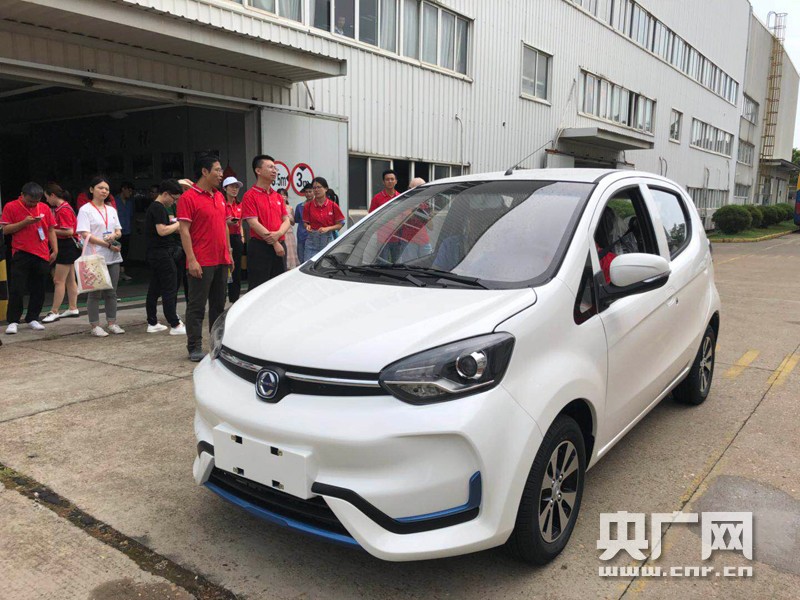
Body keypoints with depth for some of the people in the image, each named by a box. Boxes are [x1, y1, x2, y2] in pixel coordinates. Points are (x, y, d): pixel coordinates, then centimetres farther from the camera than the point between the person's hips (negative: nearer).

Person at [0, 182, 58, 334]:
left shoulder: (44, 208, 9)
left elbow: (51, 230, 12)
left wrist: (55, 250, 5)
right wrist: (24, 222, -14)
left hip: (42, 255, 3)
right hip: (21, 254, -3)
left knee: (38, 290, 7)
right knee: (16, 289, -4)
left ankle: (32, 318, 19)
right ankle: (13, 321, 5)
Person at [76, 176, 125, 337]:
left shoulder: (111, 210, 16)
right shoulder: (85, 210, -3)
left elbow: (119, 231, 16)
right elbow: (85, 234, -11)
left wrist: (114, 235, -8)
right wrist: (108, 244, -16)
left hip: (113, 257, 6)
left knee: (111, 292, 9)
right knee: (95, 293, 0)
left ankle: (112, 323, 16)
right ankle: (95, 326, 6)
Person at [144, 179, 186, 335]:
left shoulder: (152, 208, 18)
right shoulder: (159, 208, -14)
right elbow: (162, 231, -22)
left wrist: (172, 223, 13)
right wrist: (178, 224, -10)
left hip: (154, 253, 10)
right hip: (163, 254, -10)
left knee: (154, 290, 13)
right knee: (170, 290, -8)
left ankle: (152, 323, 19)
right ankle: (175, 325, -6)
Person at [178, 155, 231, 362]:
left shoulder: (219, 197, 14)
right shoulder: (189, 197, -8)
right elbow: (184, 231, -13)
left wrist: (228, 253, 17)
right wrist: (191, 260, -18)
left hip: (221, 260, 7)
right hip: (201, 262, -7)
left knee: (218, 304, 13)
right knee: (197, 306, 0)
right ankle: (194, 348, 6)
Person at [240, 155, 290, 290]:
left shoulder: (278, 196, 15)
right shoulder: (250, 195, -5)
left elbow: (286, 221, 10)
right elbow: (254, 223, -13)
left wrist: (278, 234, -12)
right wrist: (275, 243, -13)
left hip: (280, 246, 6)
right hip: (260, 247, -6)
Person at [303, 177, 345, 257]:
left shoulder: (333, 206, -1)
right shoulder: (308, 206, 2)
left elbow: (340, 224, 0)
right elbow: (305, 223, 10)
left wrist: (327, 228, -15)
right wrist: (307, 226, -12)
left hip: (328, 240, 0)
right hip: (312, 241, 0)